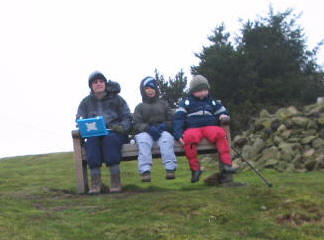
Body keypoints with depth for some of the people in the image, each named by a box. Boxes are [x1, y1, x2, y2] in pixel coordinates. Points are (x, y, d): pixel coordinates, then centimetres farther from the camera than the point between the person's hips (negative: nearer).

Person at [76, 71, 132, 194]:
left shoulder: (116, 99, 13)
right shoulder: (86, 102, 17)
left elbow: (127, 117, 9)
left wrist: (122, 127, -12)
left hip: (115, 133, -1)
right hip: (95, 134, 2)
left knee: (110, 138, -37)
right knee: (91, 140, -34)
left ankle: (116, 180, -39)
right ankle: (96, 182, -39)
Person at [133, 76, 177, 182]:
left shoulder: (163, 104, 23)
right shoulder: (139, 107, 19)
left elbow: (171, 120, 14)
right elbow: (137, 124, 5)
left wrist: (164, 126, -10)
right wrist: (148, 128, -16)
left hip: (162, 131, 0)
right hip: (145, 132, 0)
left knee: (167, 138, -36)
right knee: (143, 140, -36)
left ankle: (170, 169, -45)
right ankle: (145, 171, -46)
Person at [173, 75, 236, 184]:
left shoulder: (212, 102, 27)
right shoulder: (186, 102, 17)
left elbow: (223, 112, 30)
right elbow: (178, 118, 7)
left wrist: (224, 117, 3)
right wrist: (178, 134, -10)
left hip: (211, 126, 2)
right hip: (192, 128, -2)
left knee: (221, 133, -32)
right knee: (189, 137, -38)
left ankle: (226, 164, -35)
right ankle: (195, 169, -31)